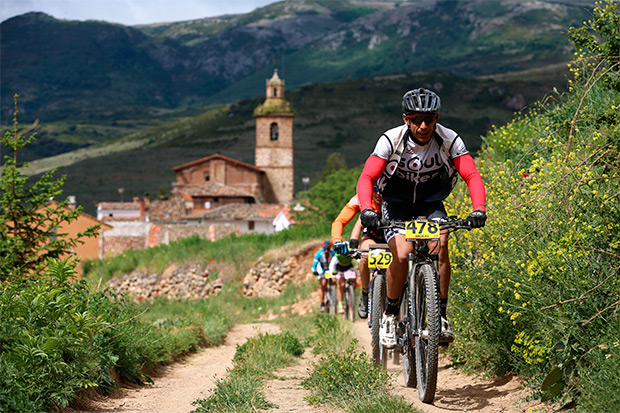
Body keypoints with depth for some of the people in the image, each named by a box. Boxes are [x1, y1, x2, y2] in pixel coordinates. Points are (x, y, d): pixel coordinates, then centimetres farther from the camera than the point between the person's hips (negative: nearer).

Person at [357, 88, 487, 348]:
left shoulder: (449, 140, -19)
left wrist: (478, 210, -42)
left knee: (440, 244, -27)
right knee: (402, 254, -25)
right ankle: (390, 315, -3)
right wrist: (367, 209, -46)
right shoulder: (391, 140, -23)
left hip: (431, 203, 1)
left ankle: (441, 317, -17)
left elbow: (472, 176, -24)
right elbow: (367, 177, -28)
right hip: (396, 203, -1)